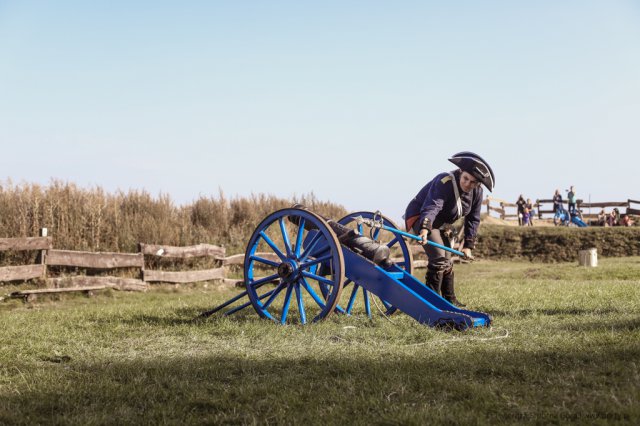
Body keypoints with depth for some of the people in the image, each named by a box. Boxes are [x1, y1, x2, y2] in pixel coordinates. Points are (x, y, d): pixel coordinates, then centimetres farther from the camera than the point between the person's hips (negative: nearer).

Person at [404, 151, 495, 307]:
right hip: (419, 217, -8)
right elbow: (432, 207, -44)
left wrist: (468, 246, -1)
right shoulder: (444, 182, -30)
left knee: (446, 263, 15)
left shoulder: (477, 192, -6)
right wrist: (425, 229, -60)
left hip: (439, 224, 8)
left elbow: (473, 219, 3)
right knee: (438, 258, -22)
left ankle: (450, 300, 29)